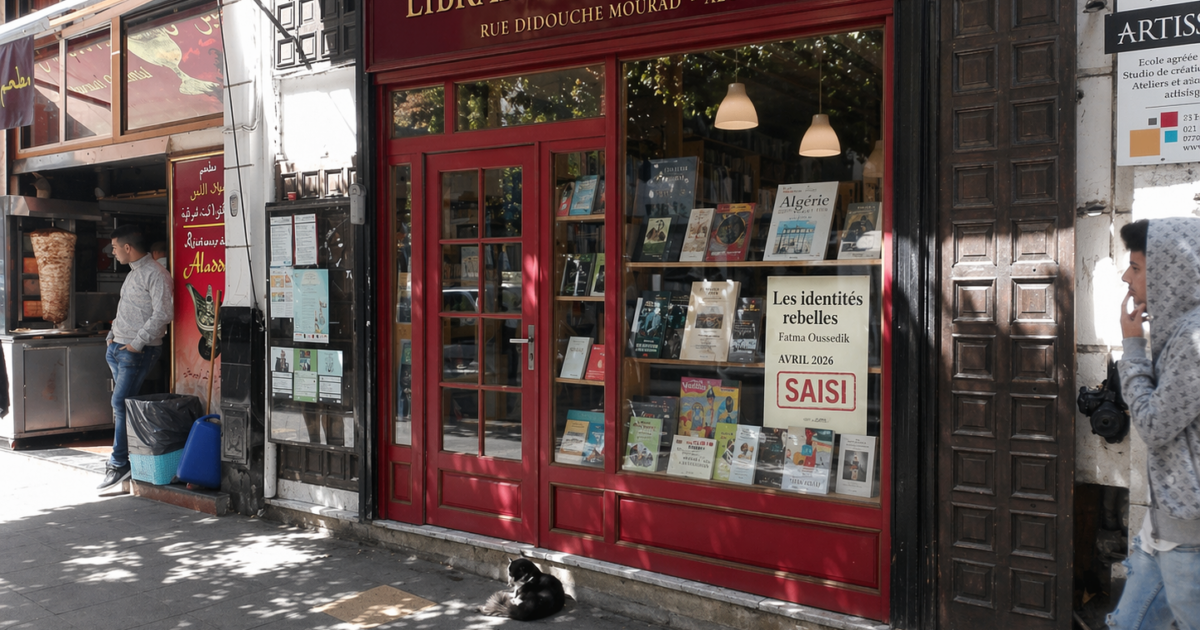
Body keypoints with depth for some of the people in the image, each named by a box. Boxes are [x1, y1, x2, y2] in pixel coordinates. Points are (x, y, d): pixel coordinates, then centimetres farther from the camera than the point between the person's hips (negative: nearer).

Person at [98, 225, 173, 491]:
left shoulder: (156, 274, -12)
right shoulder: (133, 273, 18)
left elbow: (163, 313, -20)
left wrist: (137, 342, -18)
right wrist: (114, 335, 14)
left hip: (138, 351, -9)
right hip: (118, 348, 9)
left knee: (120, 403, -13)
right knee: (120, 404, 11)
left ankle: (120, 463, -7)